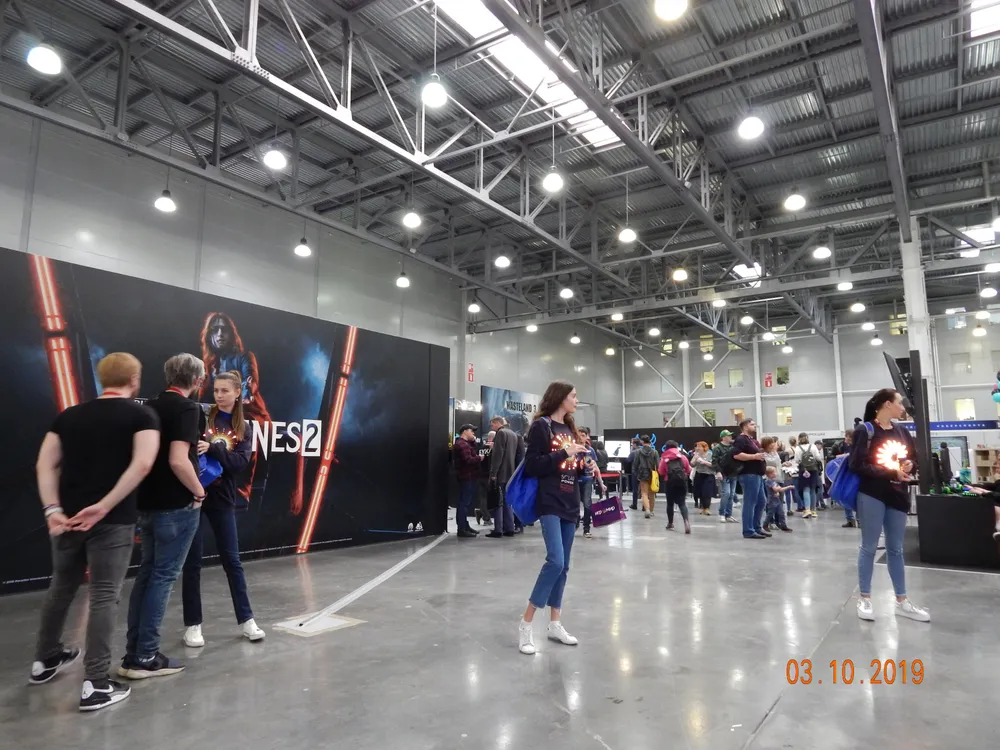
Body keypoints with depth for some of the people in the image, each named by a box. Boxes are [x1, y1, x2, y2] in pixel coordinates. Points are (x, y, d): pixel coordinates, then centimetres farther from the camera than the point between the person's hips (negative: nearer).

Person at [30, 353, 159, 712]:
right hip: (113, 520, -5)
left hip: (68, 516, 5)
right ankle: (96, 684, 6)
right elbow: (142, 464, -19)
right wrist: (104, 506, -16)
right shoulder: (142, 416, -4)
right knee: (104, 596, 2)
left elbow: (45, 465, 3)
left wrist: (53, 510, -4)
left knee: (60, 587, 23)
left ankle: (45, 661, 41)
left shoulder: (69, 415, 11)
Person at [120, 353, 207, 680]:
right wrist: (199, 492, -12)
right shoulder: (187, 408, -15)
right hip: (176, 506, -8)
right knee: (163, 576, 1)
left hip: (148, 503, 8)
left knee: (147, 572, 15)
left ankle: (133, 653, 22)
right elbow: (178, 461, -25)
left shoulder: (151, 406, 9)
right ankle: (145, 657, 8)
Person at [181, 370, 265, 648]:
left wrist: (212, 449, -23)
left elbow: (241, 463, -9)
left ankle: (246, 619, 20)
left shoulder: (244, 427, 4)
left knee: (232, 560, 10)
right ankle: (193, 625, 20)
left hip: (223, 500, 2)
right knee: (192, 562, 6)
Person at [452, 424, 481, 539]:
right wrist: (479, 458, -10)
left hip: (469, 477, 11)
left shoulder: (465, 443, 20)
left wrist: (473, 442, 8)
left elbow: (472, 455, 16)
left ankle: (465, 526, 26)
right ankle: (462, 529, -8)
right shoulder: (462, 444, -15)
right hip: (467, 477, -11)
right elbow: (468, 460, -24)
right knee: (464, 502, -9)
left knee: (466, 502, 17)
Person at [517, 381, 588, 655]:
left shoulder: (571, 429, 15)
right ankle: (525, 624, -6)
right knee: (555, 561, -17)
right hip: (549, 503, -8)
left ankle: (555, 624, 20)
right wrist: (563, 454, -19)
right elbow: (531, 466, -14)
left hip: (570, 504, 8)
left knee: (563, 566, 10)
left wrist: (584, 465, 2)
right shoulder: (541, 426, -7)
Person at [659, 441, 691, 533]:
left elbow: (661, 472, 4)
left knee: (670, 503, 13)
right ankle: (686, 520, -19)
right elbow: (688, 470, 12)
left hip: (669, 482, -1)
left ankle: (670, 524, 22)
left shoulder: (664, 458, 2)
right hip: (682, 481, 1)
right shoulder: (682, 457, 7)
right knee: (682, 503, 4)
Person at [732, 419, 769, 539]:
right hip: (749, 475, -11)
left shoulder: (752, 440, 21)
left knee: (761, 502, 15)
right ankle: (749, 531, -3)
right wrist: (754, 456, -22)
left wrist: (762, 455, 15)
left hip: (757, 474, 11)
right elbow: (736, 455, -24)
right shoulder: (741, 439, -11)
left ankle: (757, 527, 25)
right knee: (750, 503, -7)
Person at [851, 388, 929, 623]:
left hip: (898, 496, 6)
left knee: (896, 550, 14)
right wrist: (891, 472, -18)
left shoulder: (902, 432, 8)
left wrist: (909, 466, -6)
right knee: (869, 548, 3)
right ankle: (864, 599, 13)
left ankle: (902, 602, 23)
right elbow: (858, 466, -16)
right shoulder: (865, 431, -11)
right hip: (872, 496, -6)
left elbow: (914, 458, 17)